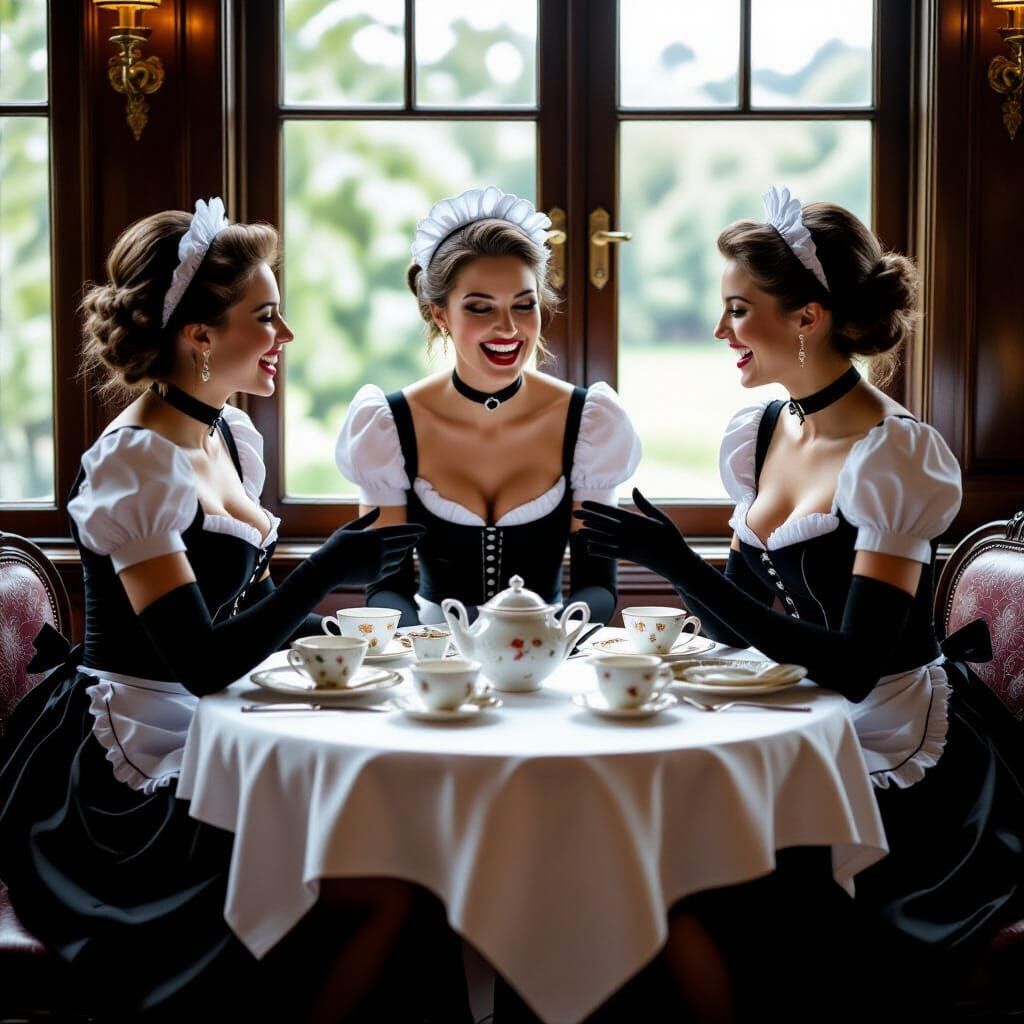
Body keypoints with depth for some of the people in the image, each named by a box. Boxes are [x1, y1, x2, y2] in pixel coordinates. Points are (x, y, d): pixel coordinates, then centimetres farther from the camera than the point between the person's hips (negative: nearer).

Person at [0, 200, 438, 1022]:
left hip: (197, 744, 9)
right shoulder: (135, 462, -18)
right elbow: (202, 660, -24)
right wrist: (330, 568, -23)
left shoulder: (235, 436, 8)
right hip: (127, 782, -9)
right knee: (387, 892, -17)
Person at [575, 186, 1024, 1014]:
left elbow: (853, 666, -23)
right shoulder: (757, 435, 6)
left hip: (896, 773, -6)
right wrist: (670, 563, -9)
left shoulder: (896, 456, -16)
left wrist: (682, 566, -25)